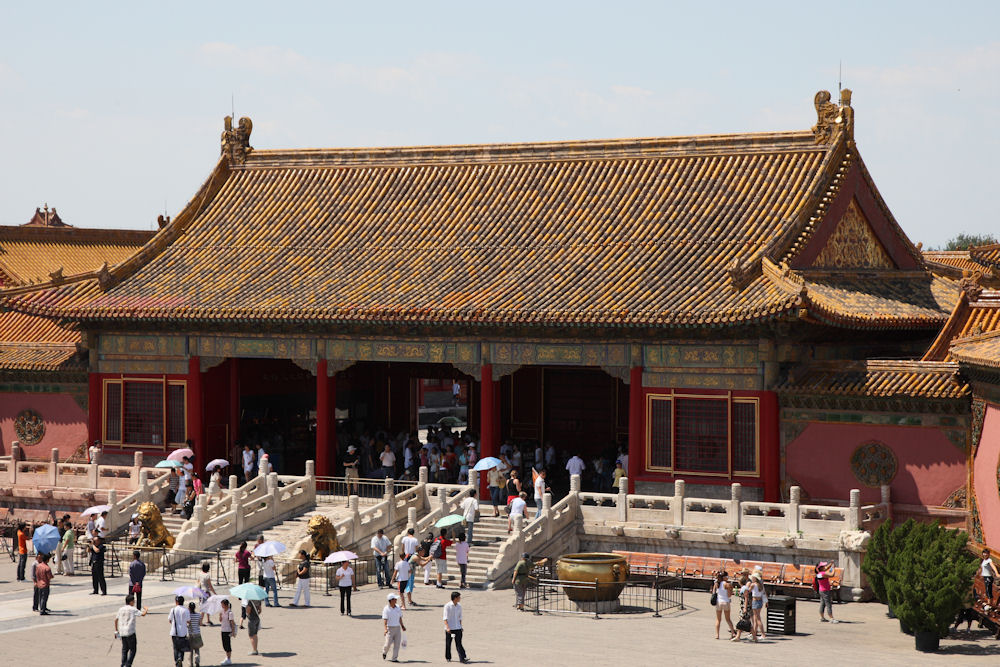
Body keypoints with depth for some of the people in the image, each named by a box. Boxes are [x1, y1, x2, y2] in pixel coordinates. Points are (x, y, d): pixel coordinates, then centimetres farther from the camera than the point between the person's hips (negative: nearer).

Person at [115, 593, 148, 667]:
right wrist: (146, 610, 9)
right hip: (130, 632, -6)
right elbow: (142, 614, -14)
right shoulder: (133, 609, -8)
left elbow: (116, 620, 14)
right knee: (133, 649, 2)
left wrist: (116, 631, 21)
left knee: (124, 649, 16)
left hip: (122, 632, 6)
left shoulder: (121, 609, 10)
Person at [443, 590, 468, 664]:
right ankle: (448, 657, 23)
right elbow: (445, 618, -11)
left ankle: (462, 658, -12)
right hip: (449, 629, -4)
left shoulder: (459, 606, 7)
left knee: (459, 643, -5)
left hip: (457, 628, 4)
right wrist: (447, 627, -19)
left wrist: (460, 626, 17)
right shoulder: (447, 606, -9)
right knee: (448, 643, 7)